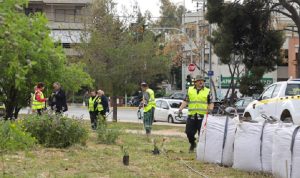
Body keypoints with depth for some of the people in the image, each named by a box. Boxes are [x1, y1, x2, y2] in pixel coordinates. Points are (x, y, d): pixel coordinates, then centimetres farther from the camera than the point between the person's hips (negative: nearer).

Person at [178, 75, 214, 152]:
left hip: (202, 116, -2)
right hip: (191, 115, 2)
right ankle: (192, 143, 30)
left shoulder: (207, 91, 7)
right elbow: (185, 101, 12)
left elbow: (211, 103, 7)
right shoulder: (190, 90, 12)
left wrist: (210, 109, -13)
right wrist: (181, 108, -2)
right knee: (189, 132, 3)